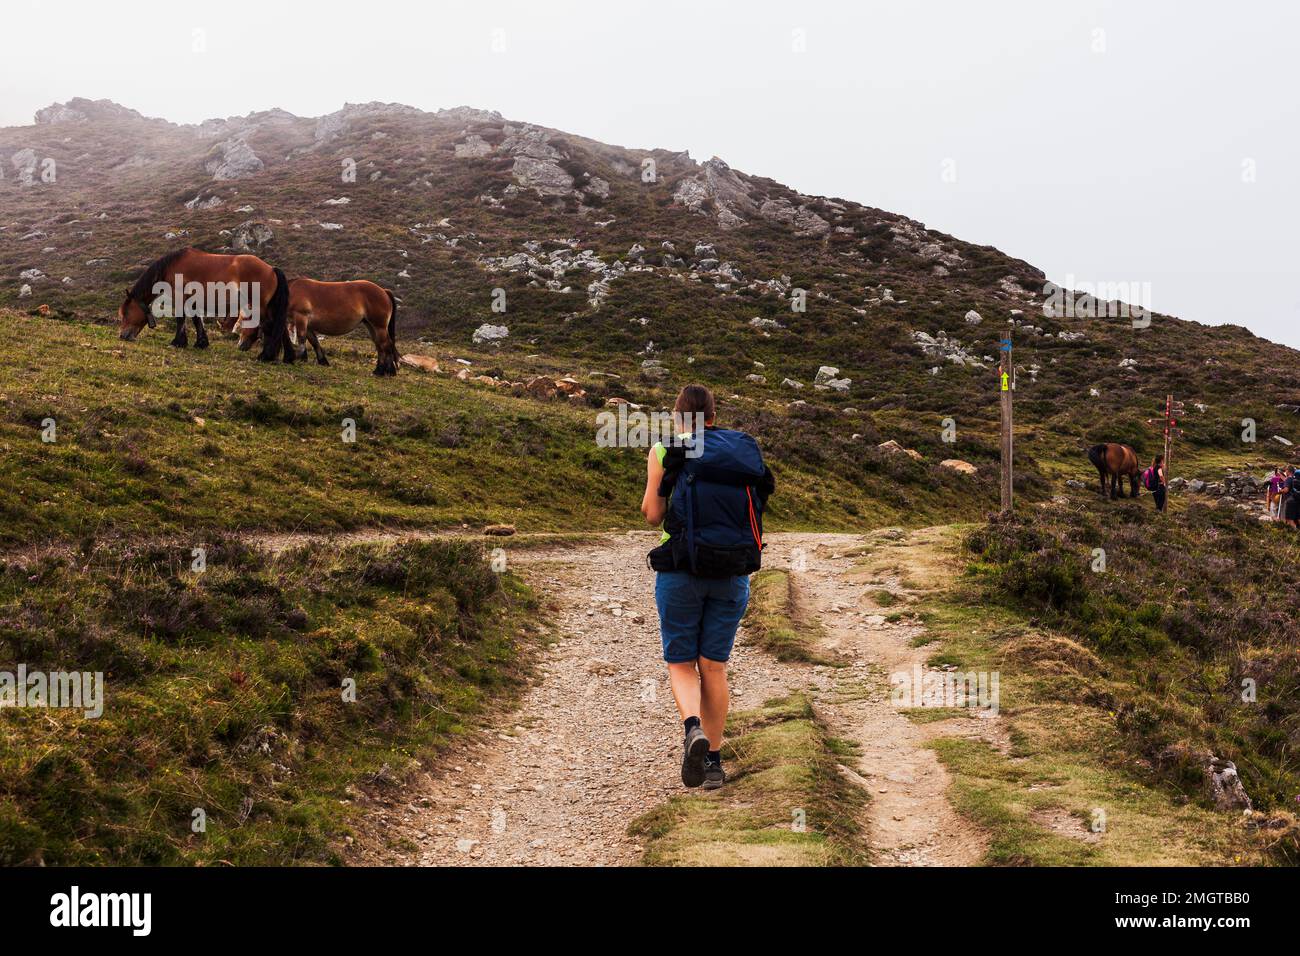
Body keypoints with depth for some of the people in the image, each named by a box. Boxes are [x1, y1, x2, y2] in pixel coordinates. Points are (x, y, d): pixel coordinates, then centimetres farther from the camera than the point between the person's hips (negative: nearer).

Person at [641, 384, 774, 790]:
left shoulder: (664, 452, -1)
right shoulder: (745, 450, 9)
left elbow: (652, 514, -2)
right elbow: (755, 509, 10)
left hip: (682, 570, -3)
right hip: (733, 573, 3)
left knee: (681, 664, 8)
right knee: (714, 667, 13)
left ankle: (693, 729, -19)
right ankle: (714, 761, 15)